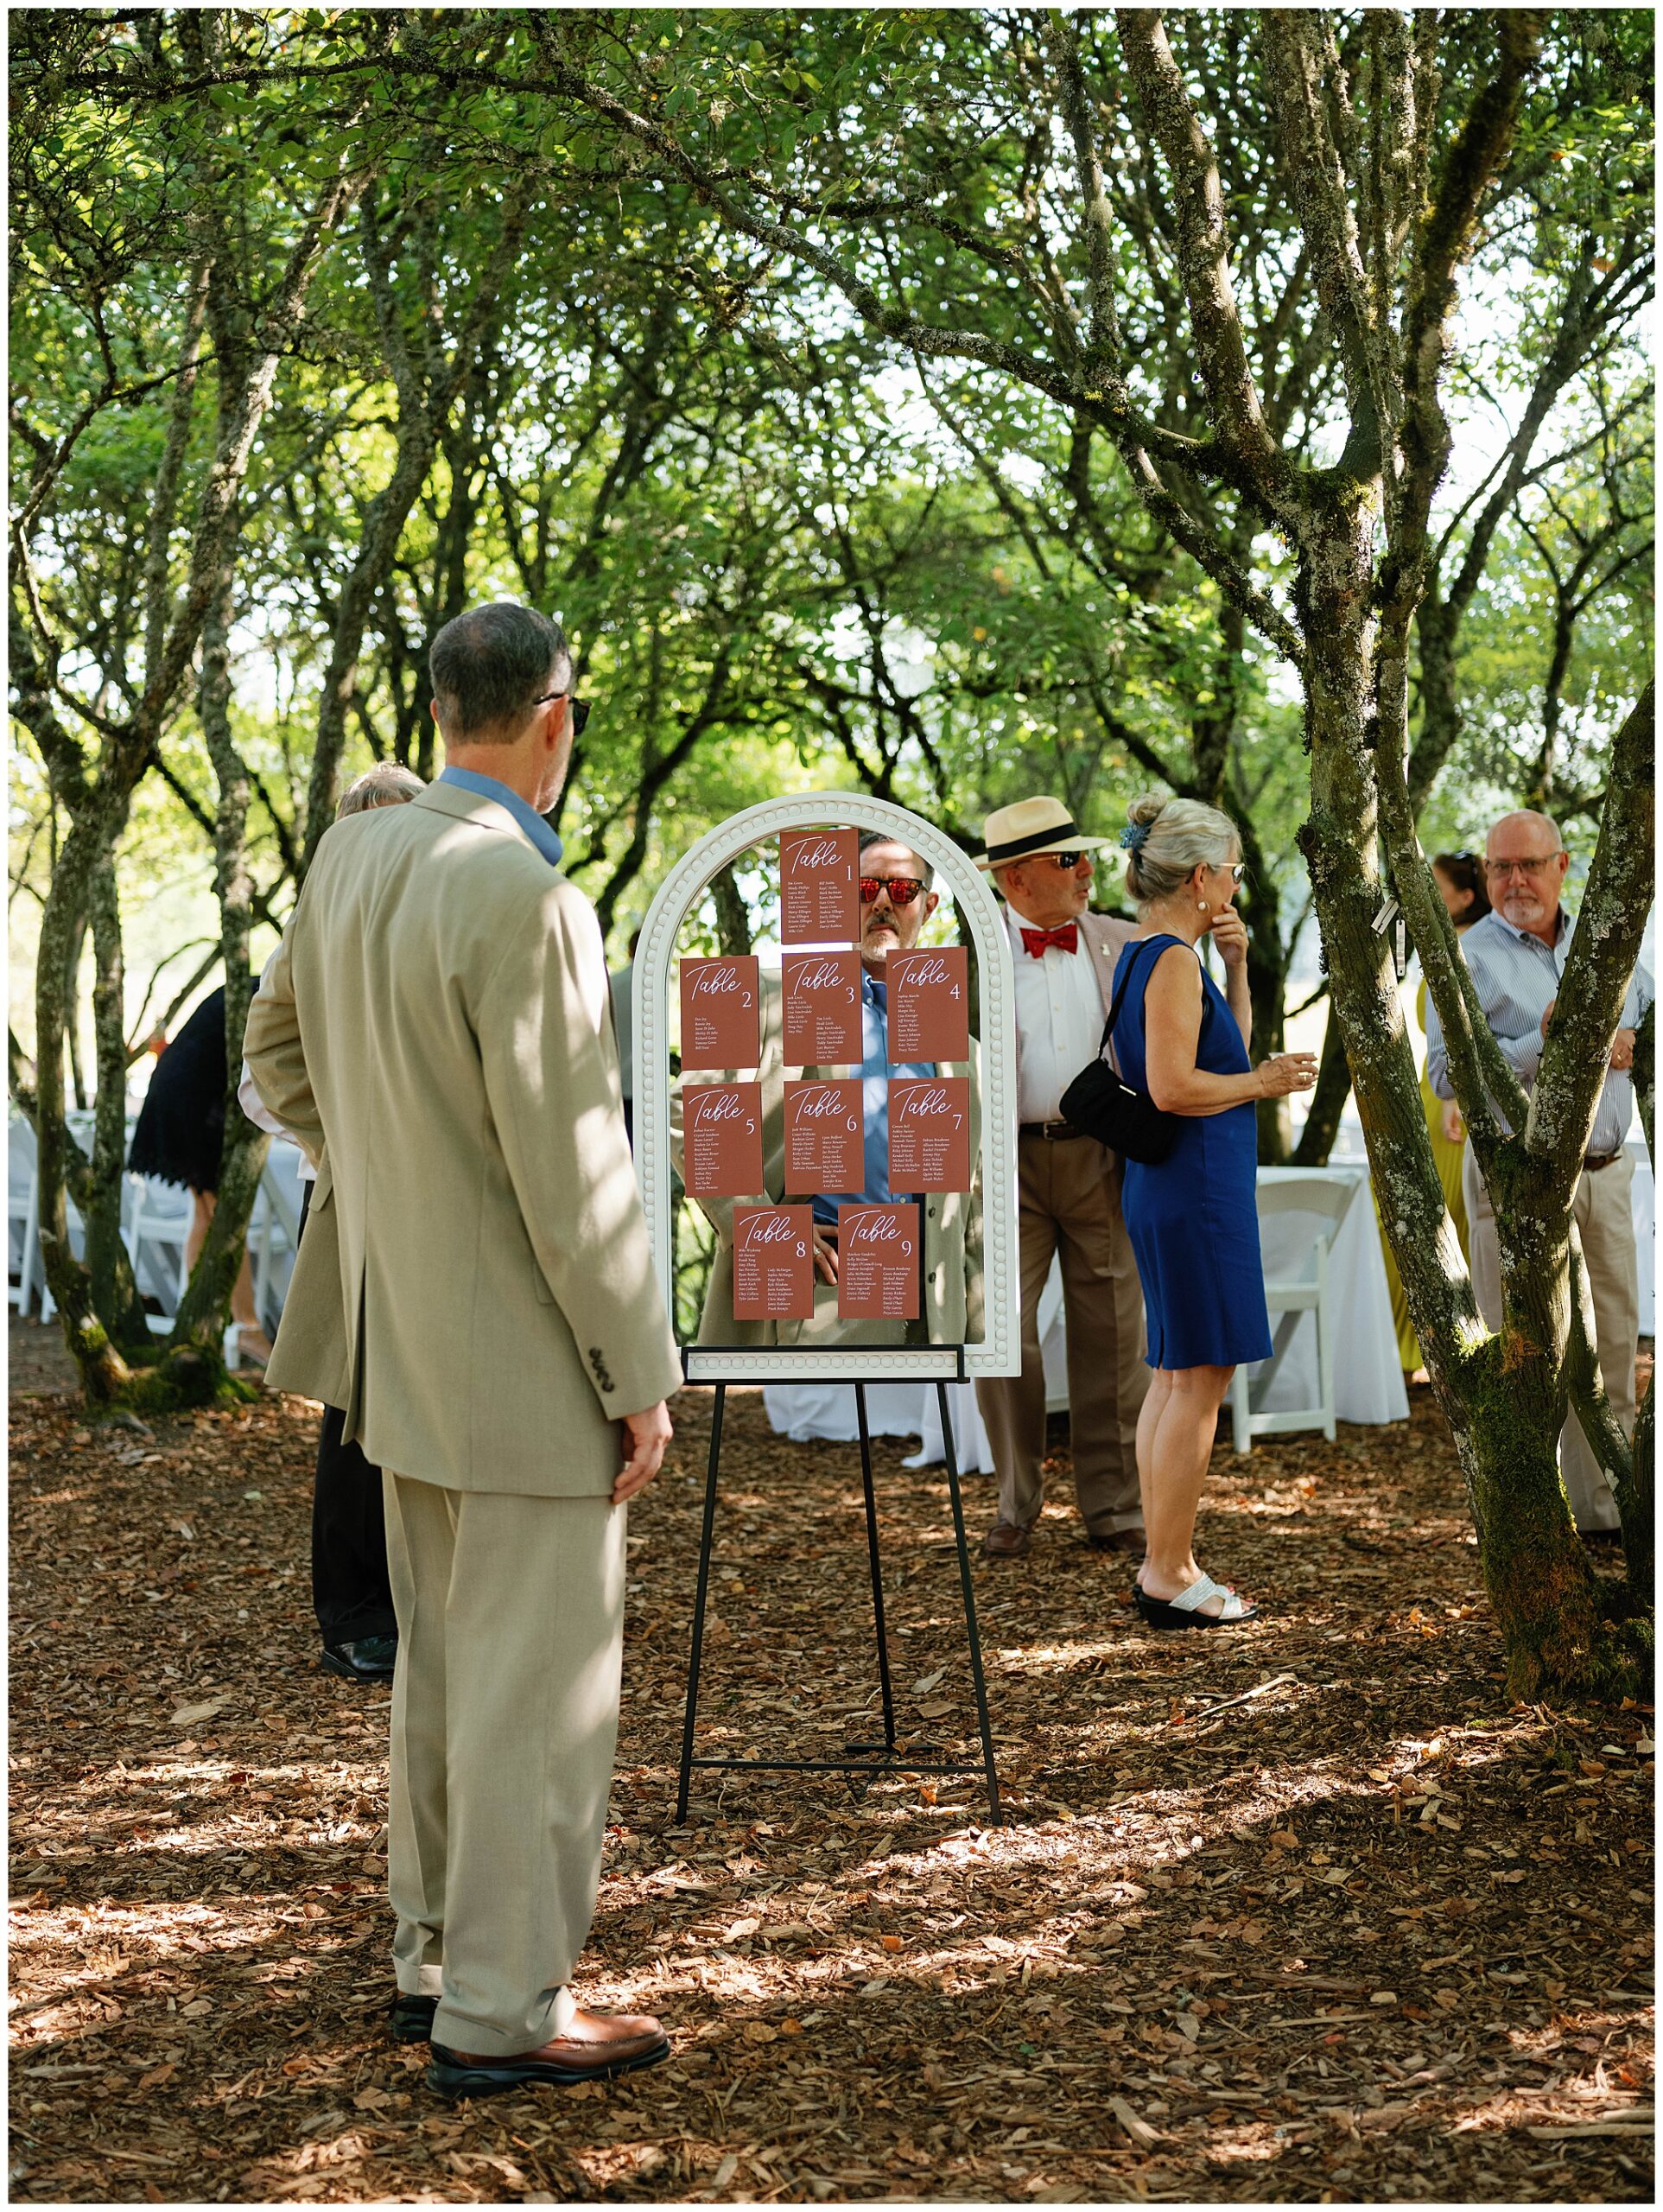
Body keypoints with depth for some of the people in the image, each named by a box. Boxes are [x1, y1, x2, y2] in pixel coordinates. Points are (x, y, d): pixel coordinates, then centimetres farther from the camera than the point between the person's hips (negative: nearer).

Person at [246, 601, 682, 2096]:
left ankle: (436, 1955, 32)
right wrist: (642, 1378, -13)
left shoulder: (351, 857, 3)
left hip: (408, 1347, 9)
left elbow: (277, 1046, 18)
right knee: (537, 1684, 1)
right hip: (525, 1367, -9)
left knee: (444, 1664, 20)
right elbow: (571, 1175, -21)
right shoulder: (524, 899, -23)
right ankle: (502, 2014, 10)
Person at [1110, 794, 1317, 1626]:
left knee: (1174, 1381, 14)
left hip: (1164, 1190, 11)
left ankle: (1162, 1565, 20)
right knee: (1199, 1383, -5)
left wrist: (1236, 966, 13)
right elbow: (1172, 1086, -23)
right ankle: (1170, 1579, -1)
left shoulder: (1144, 956, 15)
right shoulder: (1173, 961, -15)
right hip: (1196, 1191, -11)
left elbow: (1228, 1050, 25)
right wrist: (1262, 1083, -11)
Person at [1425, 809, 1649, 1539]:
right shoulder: (1467, 959, -3)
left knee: (1612, 1348, 9)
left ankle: (1605, 1509, 18)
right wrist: (1542, 1045, -18)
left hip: (1604, 1172, 5)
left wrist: (1615, 1047, -2)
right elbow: (1446, 1073, -13)